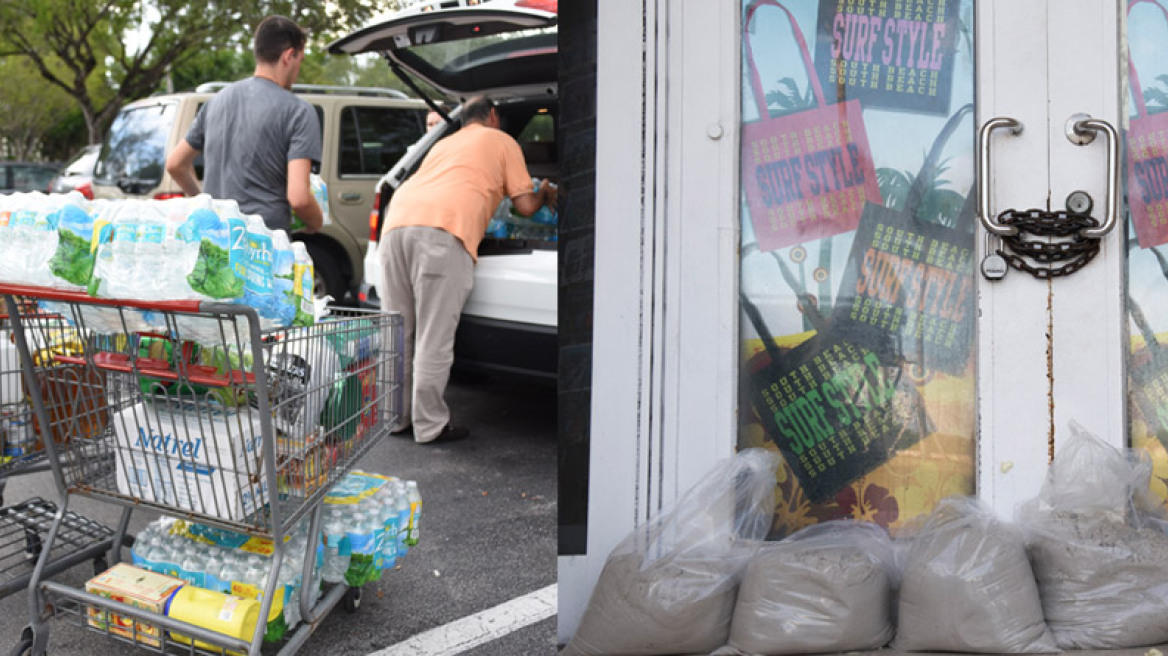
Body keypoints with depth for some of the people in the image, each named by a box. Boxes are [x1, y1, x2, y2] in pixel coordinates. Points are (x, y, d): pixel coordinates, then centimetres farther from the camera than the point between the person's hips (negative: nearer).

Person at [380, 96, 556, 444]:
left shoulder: (444, 143, 37)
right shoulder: (502, 142, 21)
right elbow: (525, 205, 17)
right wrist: (545, 195, 38)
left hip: (396, 221, 6)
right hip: (443, 231, -6)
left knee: (398, 332, 12)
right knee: (434, 337, -3)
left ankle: (395, 417, 19)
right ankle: (430, 425, 3)